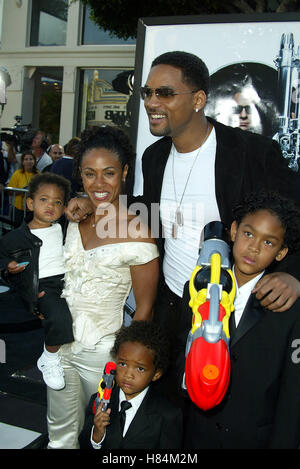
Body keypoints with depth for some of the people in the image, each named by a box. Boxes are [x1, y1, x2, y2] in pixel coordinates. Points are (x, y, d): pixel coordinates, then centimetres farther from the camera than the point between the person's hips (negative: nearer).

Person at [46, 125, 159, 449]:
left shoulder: (137, 234, -19)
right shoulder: (74, 219, -1)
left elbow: (144, 310, -11)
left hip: (101, 350, -5)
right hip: (60, 344, 5)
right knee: (60, 433, 20)